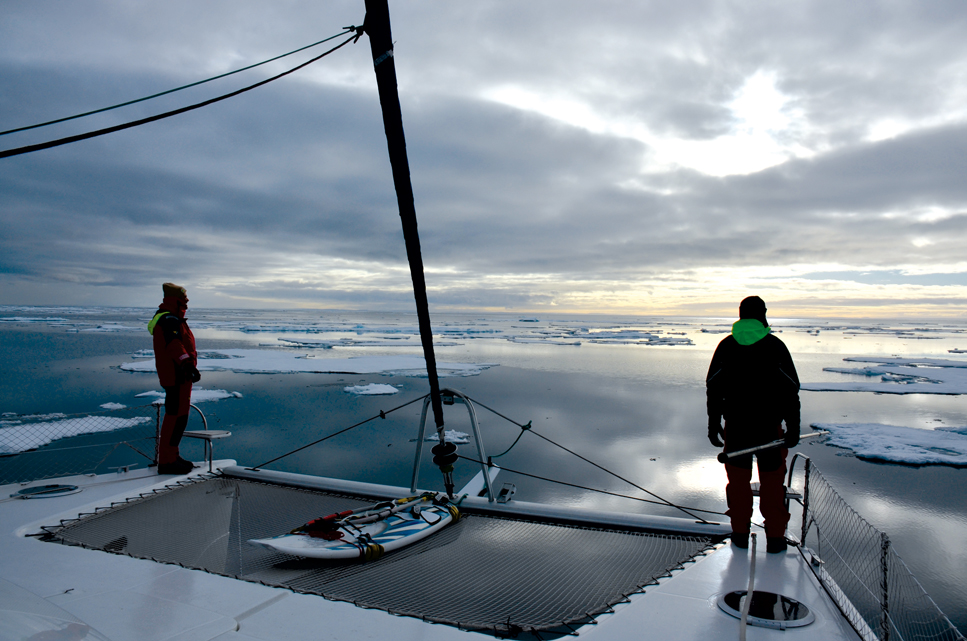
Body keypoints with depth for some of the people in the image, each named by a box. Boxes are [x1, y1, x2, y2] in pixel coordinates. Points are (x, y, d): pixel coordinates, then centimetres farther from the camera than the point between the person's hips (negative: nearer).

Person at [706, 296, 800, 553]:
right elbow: (790, 390, -4)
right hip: (769, 425, -1)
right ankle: (775, 537, 14)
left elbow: (713, 388, 3)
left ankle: (740, 533, 19)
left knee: (738, 478, 12)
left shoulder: (726, 346, 2)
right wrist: (793, 428, 1)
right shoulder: (775, 346, -3)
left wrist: (713, 424, 9)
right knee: (772, 480, 9)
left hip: (735, 425, 2)